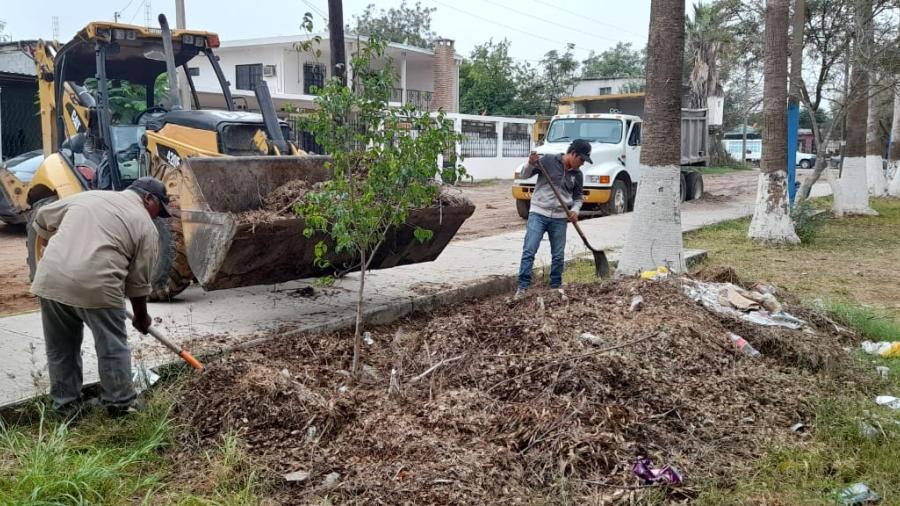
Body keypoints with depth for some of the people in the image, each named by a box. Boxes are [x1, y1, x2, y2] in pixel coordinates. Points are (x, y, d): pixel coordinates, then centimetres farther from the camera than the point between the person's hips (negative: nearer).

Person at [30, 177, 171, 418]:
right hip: (96, 285, -5)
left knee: (60, 347, 18)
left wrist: (48, 246, 43)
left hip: (50, 279, 5)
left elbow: (43, 218, 27)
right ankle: (120, 402, 20)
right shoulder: (146, 226, 7)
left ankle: (66, 403, 26)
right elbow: (138, 281, 8)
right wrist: (141, 316, 21)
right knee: (112, 347, 11)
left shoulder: (88, 196, 21)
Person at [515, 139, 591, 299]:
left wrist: (575, 210, -4)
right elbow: (524, 175, -3)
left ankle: (556, 286, 25)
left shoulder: (577, 175, 6)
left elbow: (577, 197, 16)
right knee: (529, 251, -10)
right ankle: (522, 287, -7)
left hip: (560, 218, 4)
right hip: (538, 214, -4)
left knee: (558, 256, 8)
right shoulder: (548, 160, -6)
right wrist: (531, 164, -24)